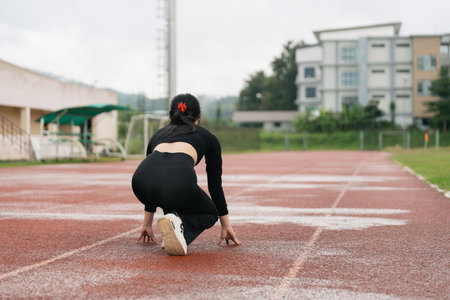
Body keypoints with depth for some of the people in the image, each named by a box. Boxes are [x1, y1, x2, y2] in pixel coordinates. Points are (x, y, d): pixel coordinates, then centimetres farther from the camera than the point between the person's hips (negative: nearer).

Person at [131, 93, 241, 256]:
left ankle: (172, 234, 21)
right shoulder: (208, 138, 31)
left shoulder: (157, 135, 37)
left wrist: (147, 224, 54)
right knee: (210, 214, 26)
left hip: (141, 180, 5)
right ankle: (178, 223, -5)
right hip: (179, 179, -5)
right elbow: (215, 185, 34)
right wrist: (226, 225, 43)